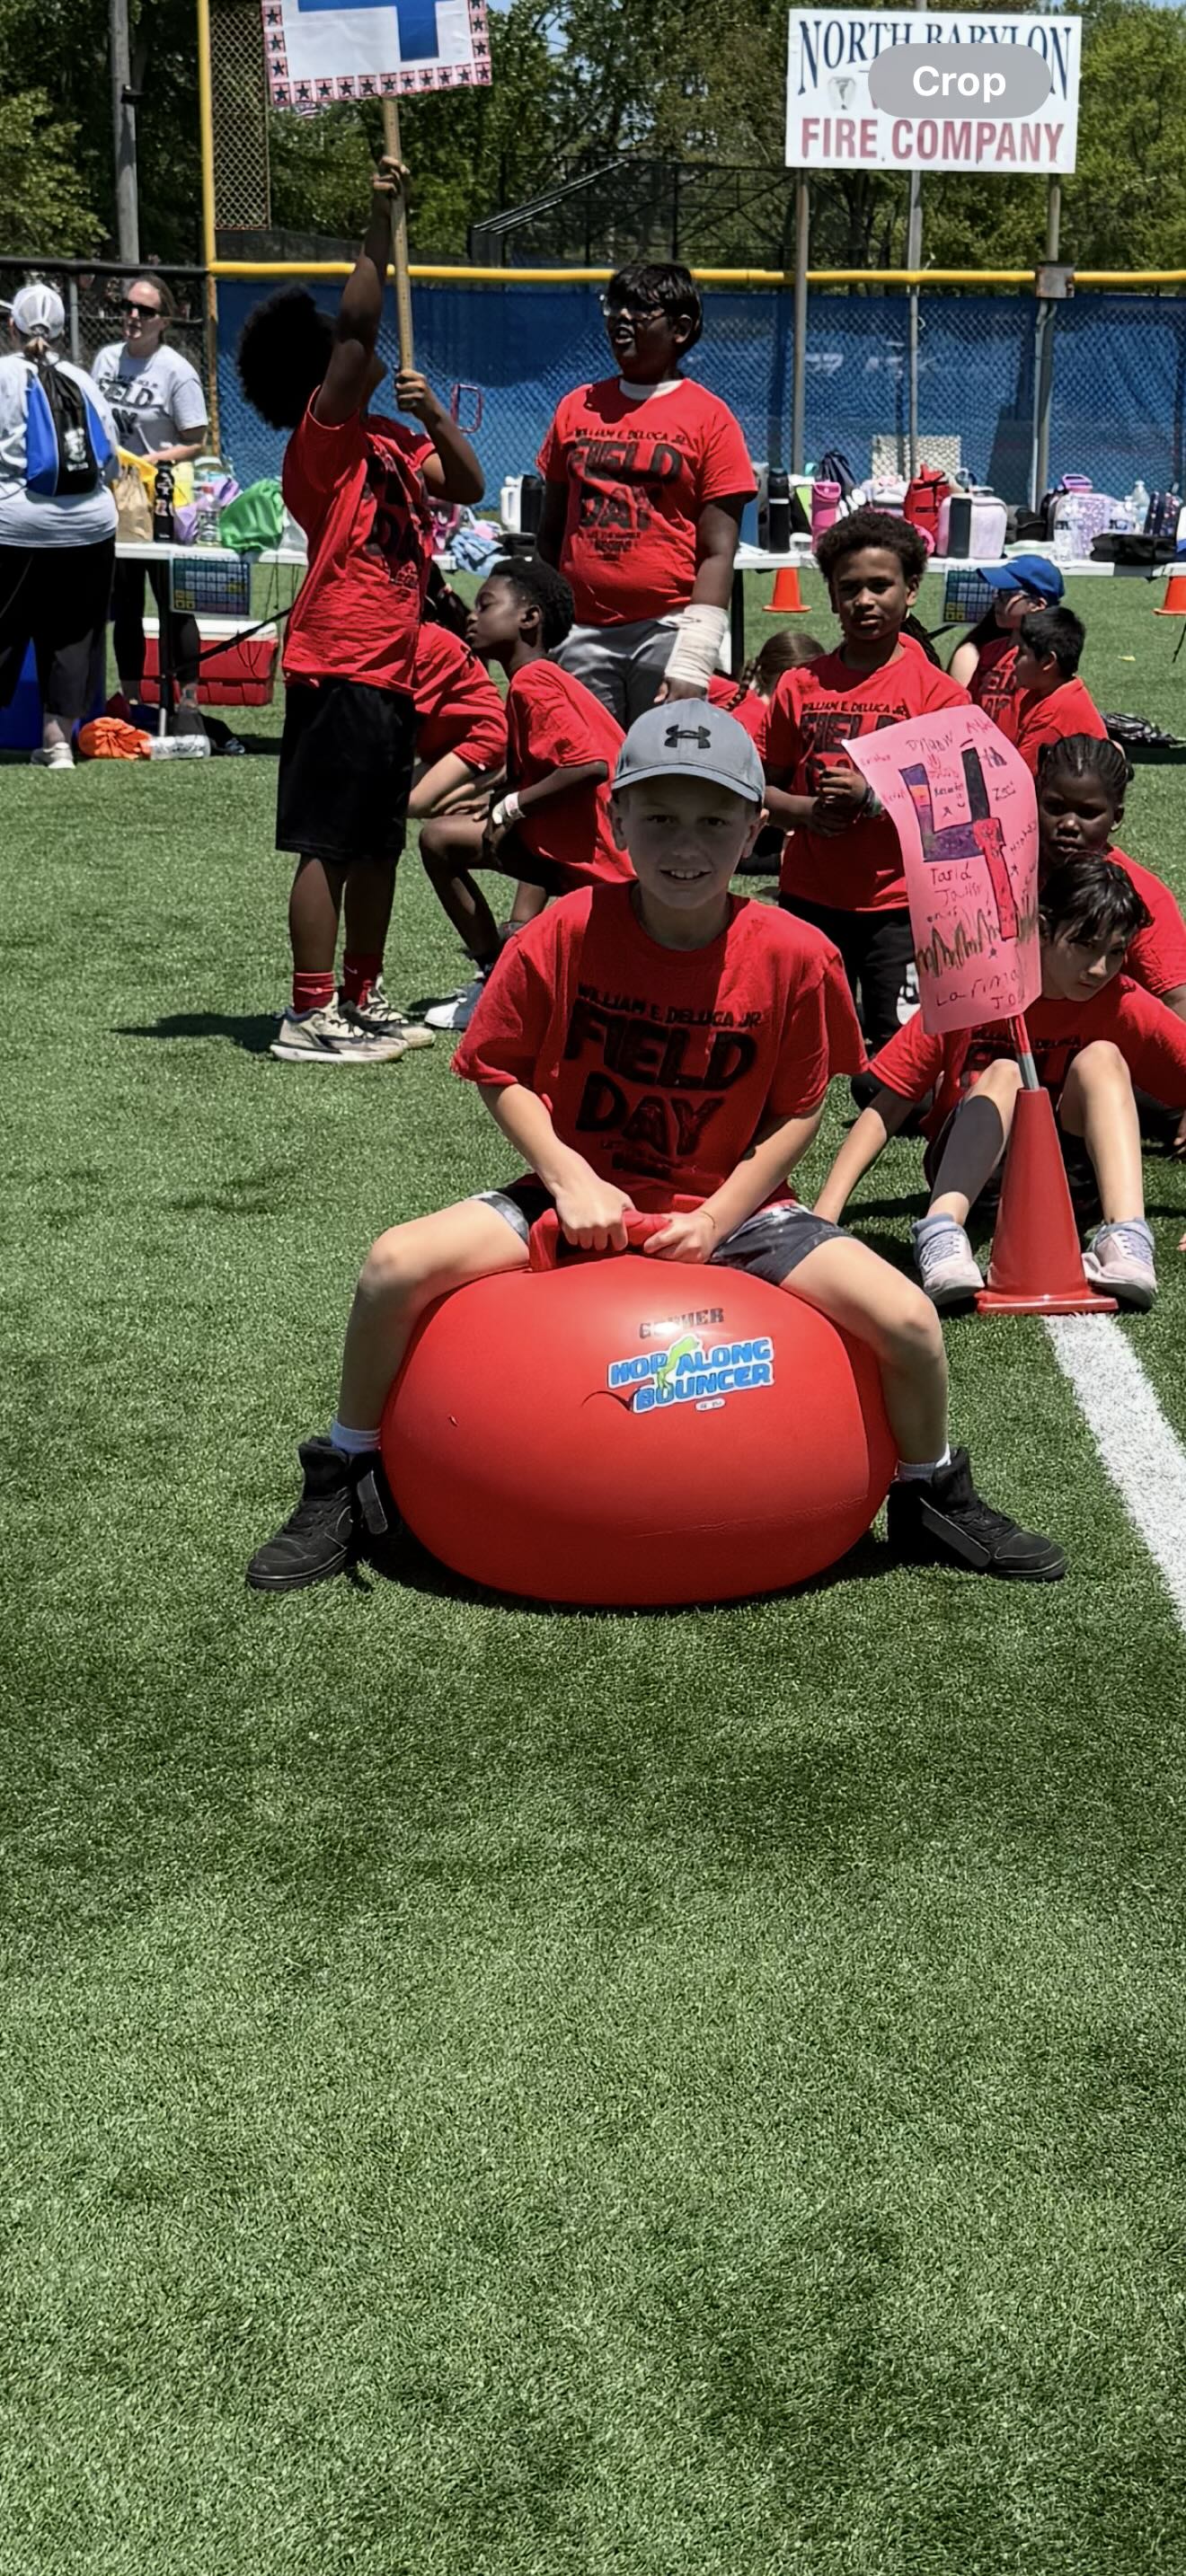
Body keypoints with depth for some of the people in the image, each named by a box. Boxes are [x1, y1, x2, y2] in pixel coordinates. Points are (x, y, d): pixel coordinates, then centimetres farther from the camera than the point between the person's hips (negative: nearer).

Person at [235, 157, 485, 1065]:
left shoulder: (392, 443, 17)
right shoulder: (325, 433, -8)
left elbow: (468, 484, 15)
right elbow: (357, 326, -18)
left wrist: (434, 412, 0)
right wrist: (380, 225, -16)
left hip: (391, 669, 9)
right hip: (338, 667, -9)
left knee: (379, 847, 14)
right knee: (328, 847, -7)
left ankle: (363, 1001, 23)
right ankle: (310, 1017, -4)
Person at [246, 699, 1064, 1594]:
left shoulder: (794, 956, -12)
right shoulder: (567, 934, -12)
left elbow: (798, 1113, -2)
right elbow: (500, 1073, -2)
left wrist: (716, 1220, -14)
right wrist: (568, 1178, -16)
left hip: (730, 1207, 0)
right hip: (579, 1194, 0)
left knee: (908, 1317, -19)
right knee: (397, 1265, -23)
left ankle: (934, 1502, 14)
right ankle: (345, 1494, 2)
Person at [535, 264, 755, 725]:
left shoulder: (710, 418, 1)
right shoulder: (576, 408, 14)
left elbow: (717, 552, -5)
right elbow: (551, 530, 17)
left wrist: (693, 660, -14)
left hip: (666, 630, -3)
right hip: (582, 633, 4)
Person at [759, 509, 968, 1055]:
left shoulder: (936, 691, -3)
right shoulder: (800, 686, 5)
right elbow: (763, 788, 10)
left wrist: (872, 799, -19)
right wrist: (805, 810, -10)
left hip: (897, 904, -2)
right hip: (809, 898, 3)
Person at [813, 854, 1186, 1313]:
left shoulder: (1123, 1007, -10)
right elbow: (886, 1107, -16)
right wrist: (824, 1216, -28)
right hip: (969, 1170, -1)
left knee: (1100, 1057, -22)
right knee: (1004, 1072, -28)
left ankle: (1127, 1235, -41)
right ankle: (941, 1230, -52)